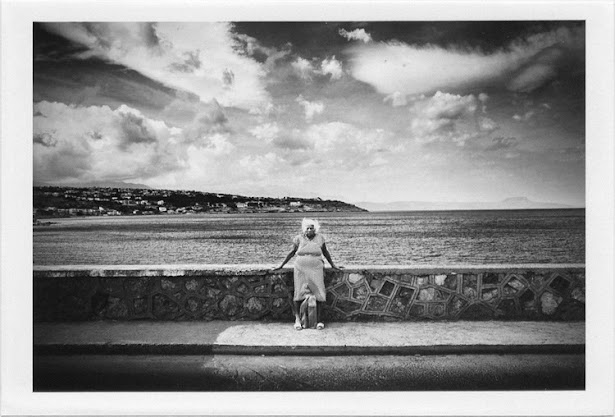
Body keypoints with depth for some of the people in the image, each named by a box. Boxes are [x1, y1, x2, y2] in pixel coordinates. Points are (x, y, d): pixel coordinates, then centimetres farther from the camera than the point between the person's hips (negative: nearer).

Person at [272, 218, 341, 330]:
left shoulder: (320, 238, 5)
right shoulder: (299, 238, 3)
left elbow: (325, 252, 14)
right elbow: (292, 252, 10)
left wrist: (333, 265, 17)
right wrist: (281, 266, 12)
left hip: (316, 270, 0)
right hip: (301, 269, 0)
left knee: (319, 293, -7)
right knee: (299, 292, -4)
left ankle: (320, 320, 2)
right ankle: (297, 319, 6)